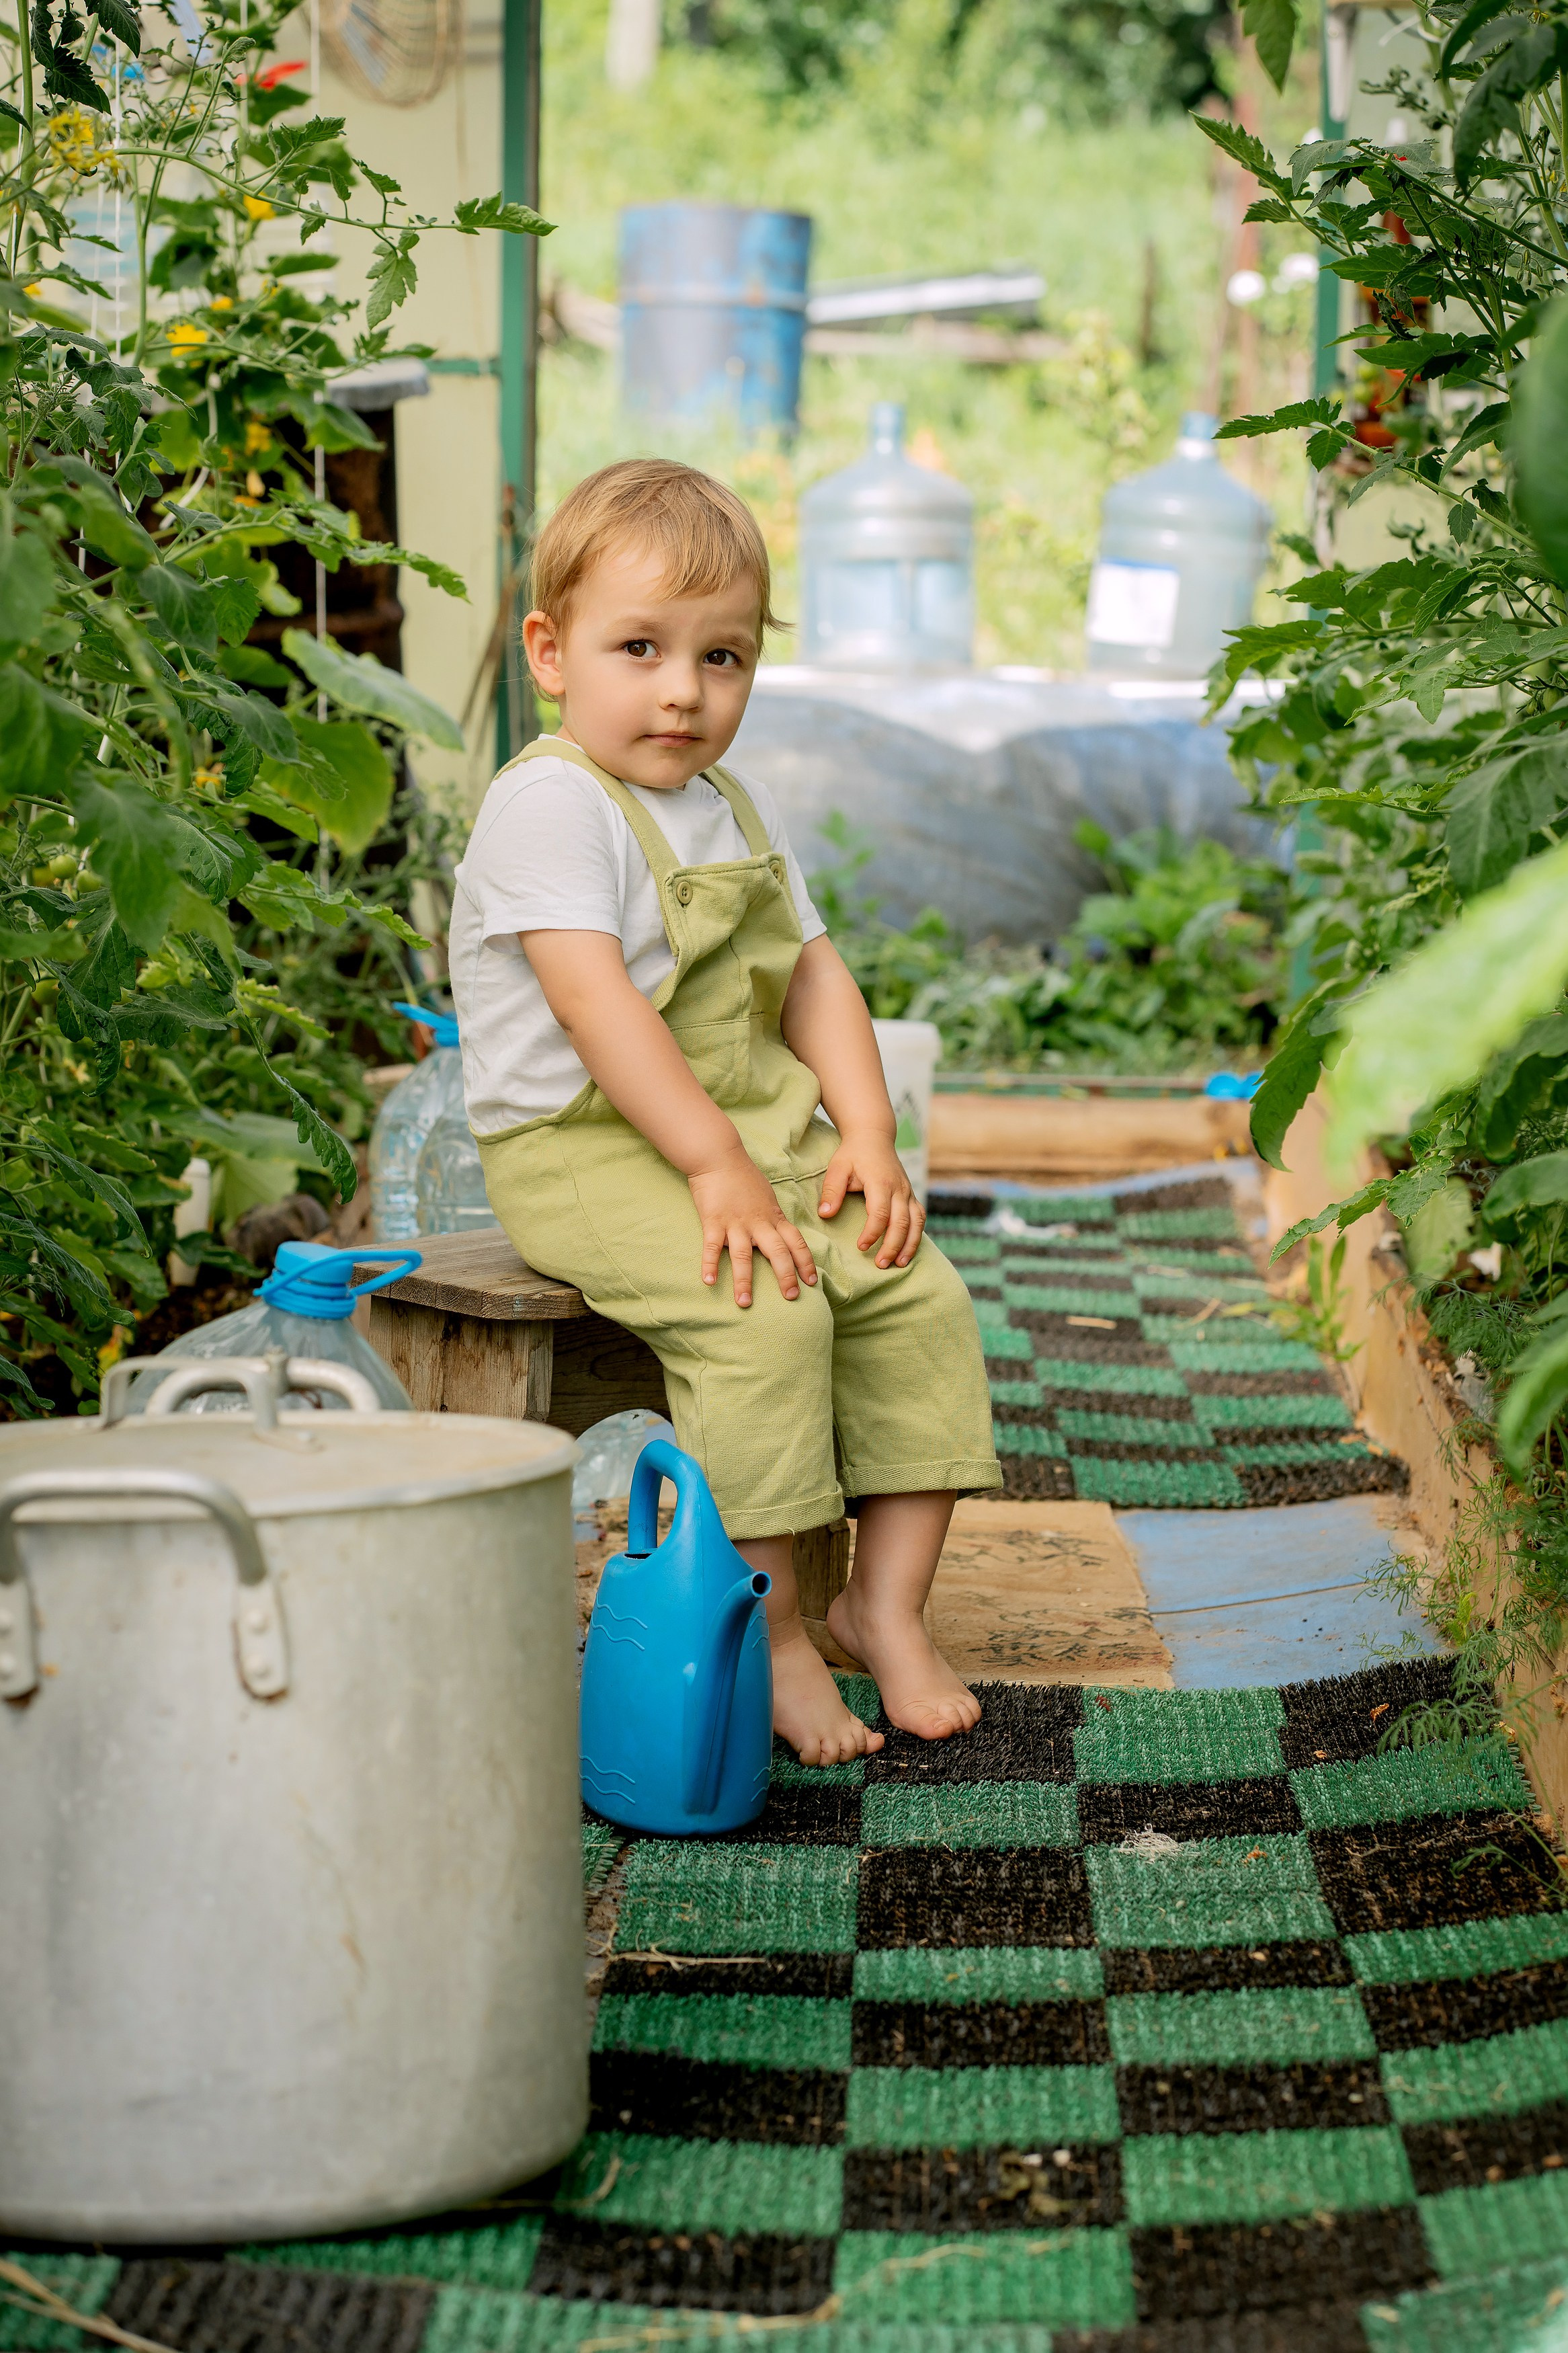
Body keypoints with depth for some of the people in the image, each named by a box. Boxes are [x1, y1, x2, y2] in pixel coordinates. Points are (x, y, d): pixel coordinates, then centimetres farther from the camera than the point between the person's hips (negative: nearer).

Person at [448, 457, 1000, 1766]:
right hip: (585, 1151, -8)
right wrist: (715, 1165, -26)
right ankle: (768, 1633, -17)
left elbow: (814, 974, 16)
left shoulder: (740, 814, 15)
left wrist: (867, 1136, 0)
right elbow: (592, 999, -22)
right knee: (766, 1316, -28)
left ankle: (887, 1600, 3)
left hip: (757, 1131, 8)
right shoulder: (548, 803, -13)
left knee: (919, 1298, -6)